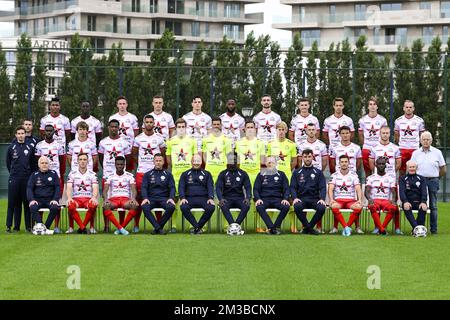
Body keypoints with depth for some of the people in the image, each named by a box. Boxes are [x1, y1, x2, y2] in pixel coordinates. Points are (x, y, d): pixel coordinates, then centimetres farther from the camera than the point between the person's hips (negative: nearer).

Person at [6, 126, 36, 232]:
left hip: (27, 179, 0)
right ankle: (9, 225, 3)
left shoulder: (30, 148, 6)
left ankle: (28, 226, 6)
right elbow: (8, 163, 13)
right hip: (14, 179, 0)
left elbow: (33, 164, 12)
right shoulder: (11, 148, 5)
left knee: (27, 203, 1)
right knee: (13, 203, -1)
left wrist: (30, 175, 8)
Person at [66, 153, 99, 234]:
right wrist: (69, 198, -22)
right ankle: (83, 228, -30)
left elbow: (95, 188, -2)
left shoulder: (92, 174, 9)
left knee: (93, 205, -36)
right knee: (70, 206, -36)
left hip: (88, 198, 0)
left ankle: (81, 227, -21)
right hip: (76, 198, 0)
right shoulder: (72, 173, 9)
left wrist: (94, 198, -24)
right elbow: (69, 187, -1)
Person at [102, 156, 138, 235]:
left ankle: (120, 228, -26)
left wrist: (133, 198, -22)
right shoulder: (110, 176, 12)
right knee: (105, 206, -36)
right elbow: (105, 190, 1)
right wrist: (106, 199, -21)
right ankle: (121, 228, -37)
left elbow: (133, 189, 0)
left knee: (135, 205, -35)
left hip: (126, 199, 0)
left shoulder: (129, 176, 12)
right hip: (113, 199, 0)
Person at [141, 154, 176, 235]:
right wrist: (145, 198, -14)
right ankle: (158, 228, -28)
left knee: (171, 207, -33)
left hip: (164, 199, 0)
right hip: (151, 198, 0)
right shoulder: (147, 175, 16)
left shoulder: (168, 174, 16)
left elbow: (172, 188, 8)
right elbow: (144, 187, 6)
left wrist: (171, 198, -12)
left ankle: (158, 227, -18)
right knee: (145, 207, -34)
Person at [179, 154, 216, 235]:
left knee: (211, 207, -32)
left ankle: (197, 227, -17)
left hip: (203, 198, 0)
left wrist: (211, 198, -11)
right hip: (189, 198, 0)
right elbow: (181, 187, 9)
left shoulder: (206, 174, 17)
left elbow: (210, 187, 8)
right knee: (183, 207, -34)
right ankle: (197, 227, -26)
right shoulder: (185, 174, 17)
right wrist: (182, 198, -11)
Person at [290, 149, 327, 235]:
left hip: (314, 199, 0)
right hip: (301, 199, 0)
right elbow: (292, 187, 7)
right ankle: (309, 228, -18)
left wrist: (322, 199, -13)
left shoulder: (318, 172, 15)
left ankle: (307, 228, -12)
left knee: (322, 208, -32)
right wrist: (295, 198, -13)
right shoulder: (296, 172, 15)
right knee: (297, 207, -35)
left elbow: (322, 188, 6)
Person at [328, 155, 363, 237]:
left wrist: (360, 200, -18)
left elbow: (358, 189, 1)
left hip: (351, 200, 1)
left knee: (359, 207, -34)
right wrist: (331, 200, -21)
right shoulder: (334, 175, 8)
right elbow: (330, 189, -2)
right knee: (334, 206, -38)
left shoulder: (354, 175, 10)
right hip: (338, 200, -1)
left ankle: (346, 227, -24)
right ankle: (347, 227, -36)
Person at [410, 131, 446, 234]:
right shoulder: (416, 153, 8)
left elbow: (443, 169, 10)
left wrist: (435, 177, 8)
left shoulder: (437, 152, 6)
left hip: (433, 181, 0)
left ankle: (434, 228, 5)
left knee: (433, 206, 1)